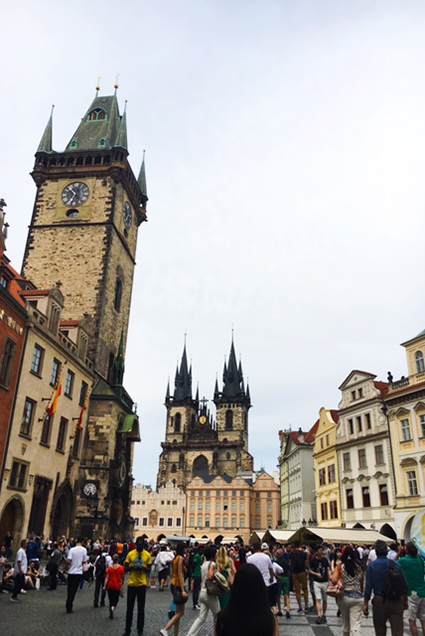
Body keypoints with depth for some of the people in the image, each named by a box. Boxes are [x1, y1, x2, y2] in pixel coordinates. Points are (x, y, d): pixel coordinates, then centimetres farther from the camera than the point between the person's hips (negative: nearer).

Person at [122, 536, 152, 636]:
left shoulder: (147, 555, -2)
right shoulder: (130, 554, -3)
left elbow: (149, 569, 3)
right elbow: (126, 567, 1)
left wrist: (143, 568, -18)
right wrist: (133, 567, -19)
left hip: (142, 584, 0)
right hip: (132, 583, 0)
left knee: (141, 608, 8)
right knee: (129, 608, 8)